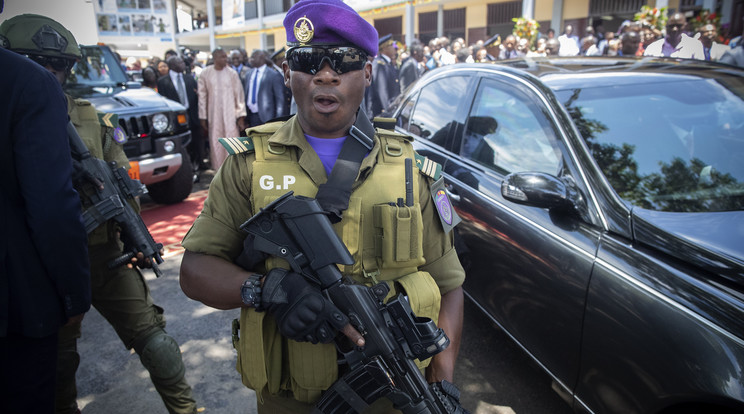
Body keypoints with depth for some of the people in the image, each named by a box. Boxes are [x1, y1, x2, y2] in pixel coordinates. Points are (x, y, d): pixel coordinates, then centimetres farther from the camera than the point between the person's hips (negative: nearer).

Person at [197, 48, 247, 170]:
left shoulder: (232, 73, -1)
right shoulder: (205, 74, -1)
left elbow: (239, 95, 0)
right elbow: (202, 96, 3)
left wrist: (240, 116, -4)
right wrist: (202, 117, 2)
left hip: (230, 114, 0)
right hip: (213, 115, 0)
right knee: (216, 144, 4)